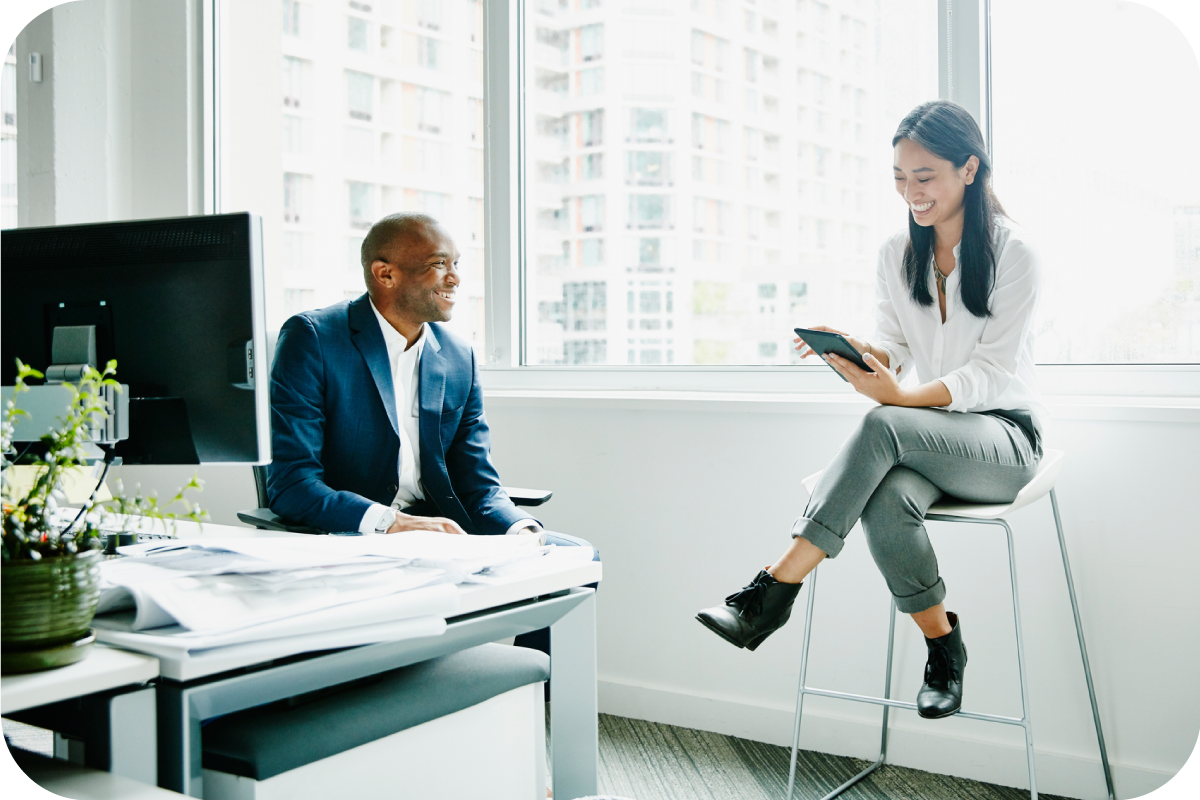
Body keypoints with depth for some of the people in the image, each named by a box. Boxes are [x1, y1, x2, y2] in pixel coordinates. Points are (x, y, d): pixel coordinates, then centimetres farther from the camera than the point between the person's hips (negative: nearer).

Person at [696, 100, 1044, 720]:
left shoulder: (1014, 255, -8)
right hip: (931, 439, 4)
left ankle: (774, 591, -35)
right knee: (885, 501, -34)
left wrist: (901, 396, -31)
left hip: (1005, 437, -4)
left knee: (882, 426, -36)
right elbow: (894, 352, 6)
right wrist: (854, 351, -18)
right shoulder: (896, 254, 9)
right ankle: (943, 646, -13)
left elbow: (988, 374, -15)